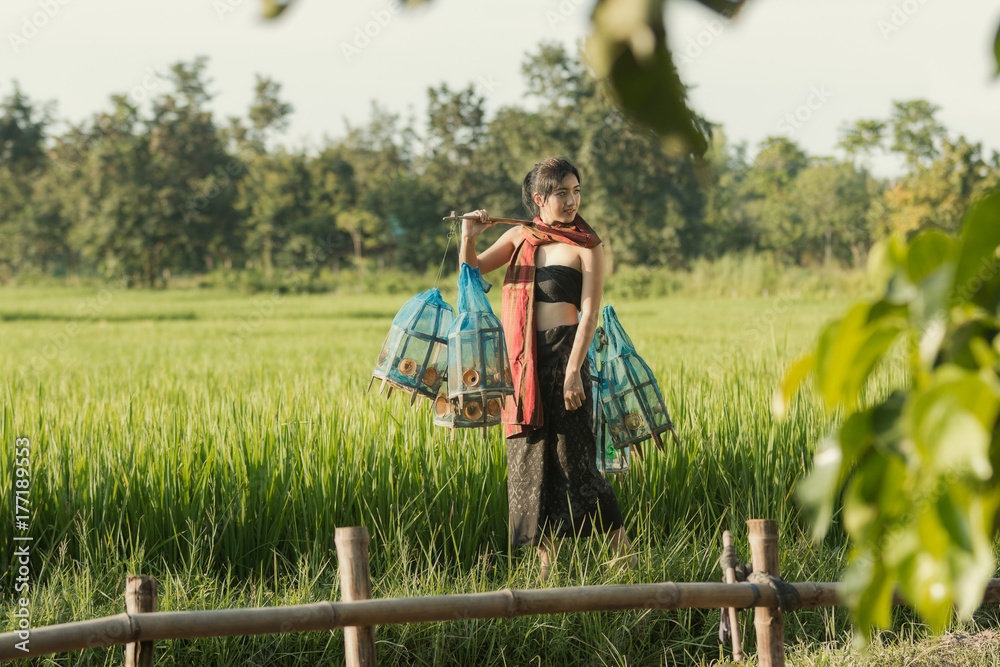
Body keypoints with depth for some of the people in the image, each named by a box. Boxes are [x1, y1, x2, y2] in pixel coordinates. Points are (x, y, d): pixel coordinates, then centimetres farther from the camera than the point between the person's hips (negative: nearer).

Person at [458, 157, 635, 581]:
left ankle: (624, 555, 5)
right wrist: (469, 238, -7)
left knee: (573, 457, -6)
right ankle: (546, 565, 10)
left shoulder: (585, 246, -2)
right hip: (522, 359, 5)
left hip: (563, 351, -5)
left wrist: (573, 370, -19)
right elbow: (472, 272, 14)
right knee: (530, 458, 5)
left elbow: (589, 311, -9)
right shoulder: (520, 236, 12)